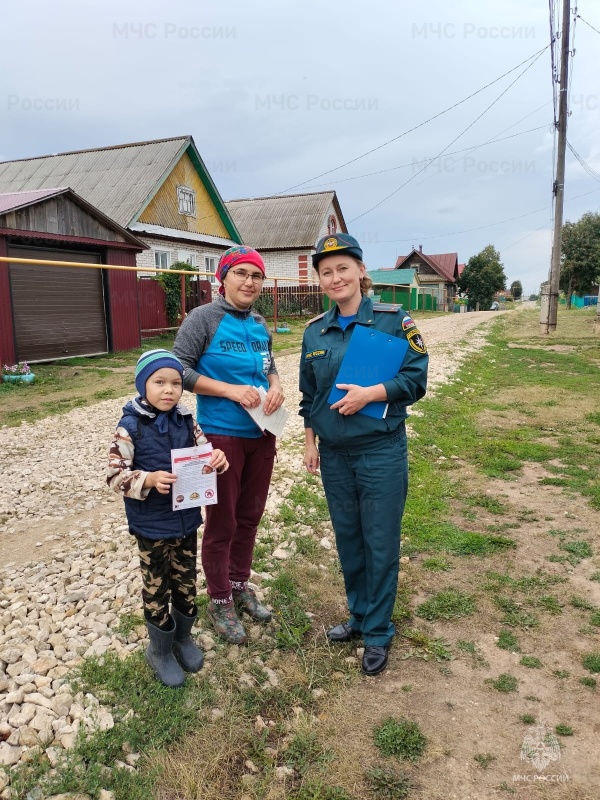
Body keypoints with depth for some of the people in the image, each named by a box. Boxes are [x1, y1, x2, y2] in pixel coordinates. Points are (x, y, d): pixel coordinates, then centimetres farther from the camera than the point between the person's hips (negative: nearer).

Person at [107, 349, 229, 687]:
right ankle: (160, 650, 34)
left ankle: (183, 637, 43)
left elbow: (205, 453, 8)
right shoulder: (130, 427, -15)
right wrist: (149, 480, -31)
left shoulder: (186, 421, -1)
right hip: (152, 526, -4)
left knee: (187, 582, 19)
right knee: (157, 587, 12)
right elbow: (115, 475, -15)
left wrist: (217, 459, -15)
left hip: (186, 519, 5)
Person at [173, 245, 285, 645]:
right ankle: (220, 601, 24)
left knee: (249, 516, 17)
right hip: (222, 436, -6)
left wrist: (276, 387, -6)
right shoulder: (203, 319, -9)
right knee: (222, 522, 5)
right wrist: (232, 390, -20)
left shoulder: (261, 324, 8)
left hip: (261, 434, 6)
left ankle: (240, 585, 36)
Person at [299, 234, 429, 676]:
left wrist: (369, 393, -21)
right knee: (347, 538, 16)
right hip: (334, 454, 5)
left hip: (381, 452, -4)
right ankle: (360, 616, 36)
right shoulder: (315, 330, 6)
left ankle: (378, 632, 24)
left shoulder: (394, 320, -7)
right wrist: (310, 442, 11)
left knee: (380, 543, 5)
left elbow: (416, 378, -9)